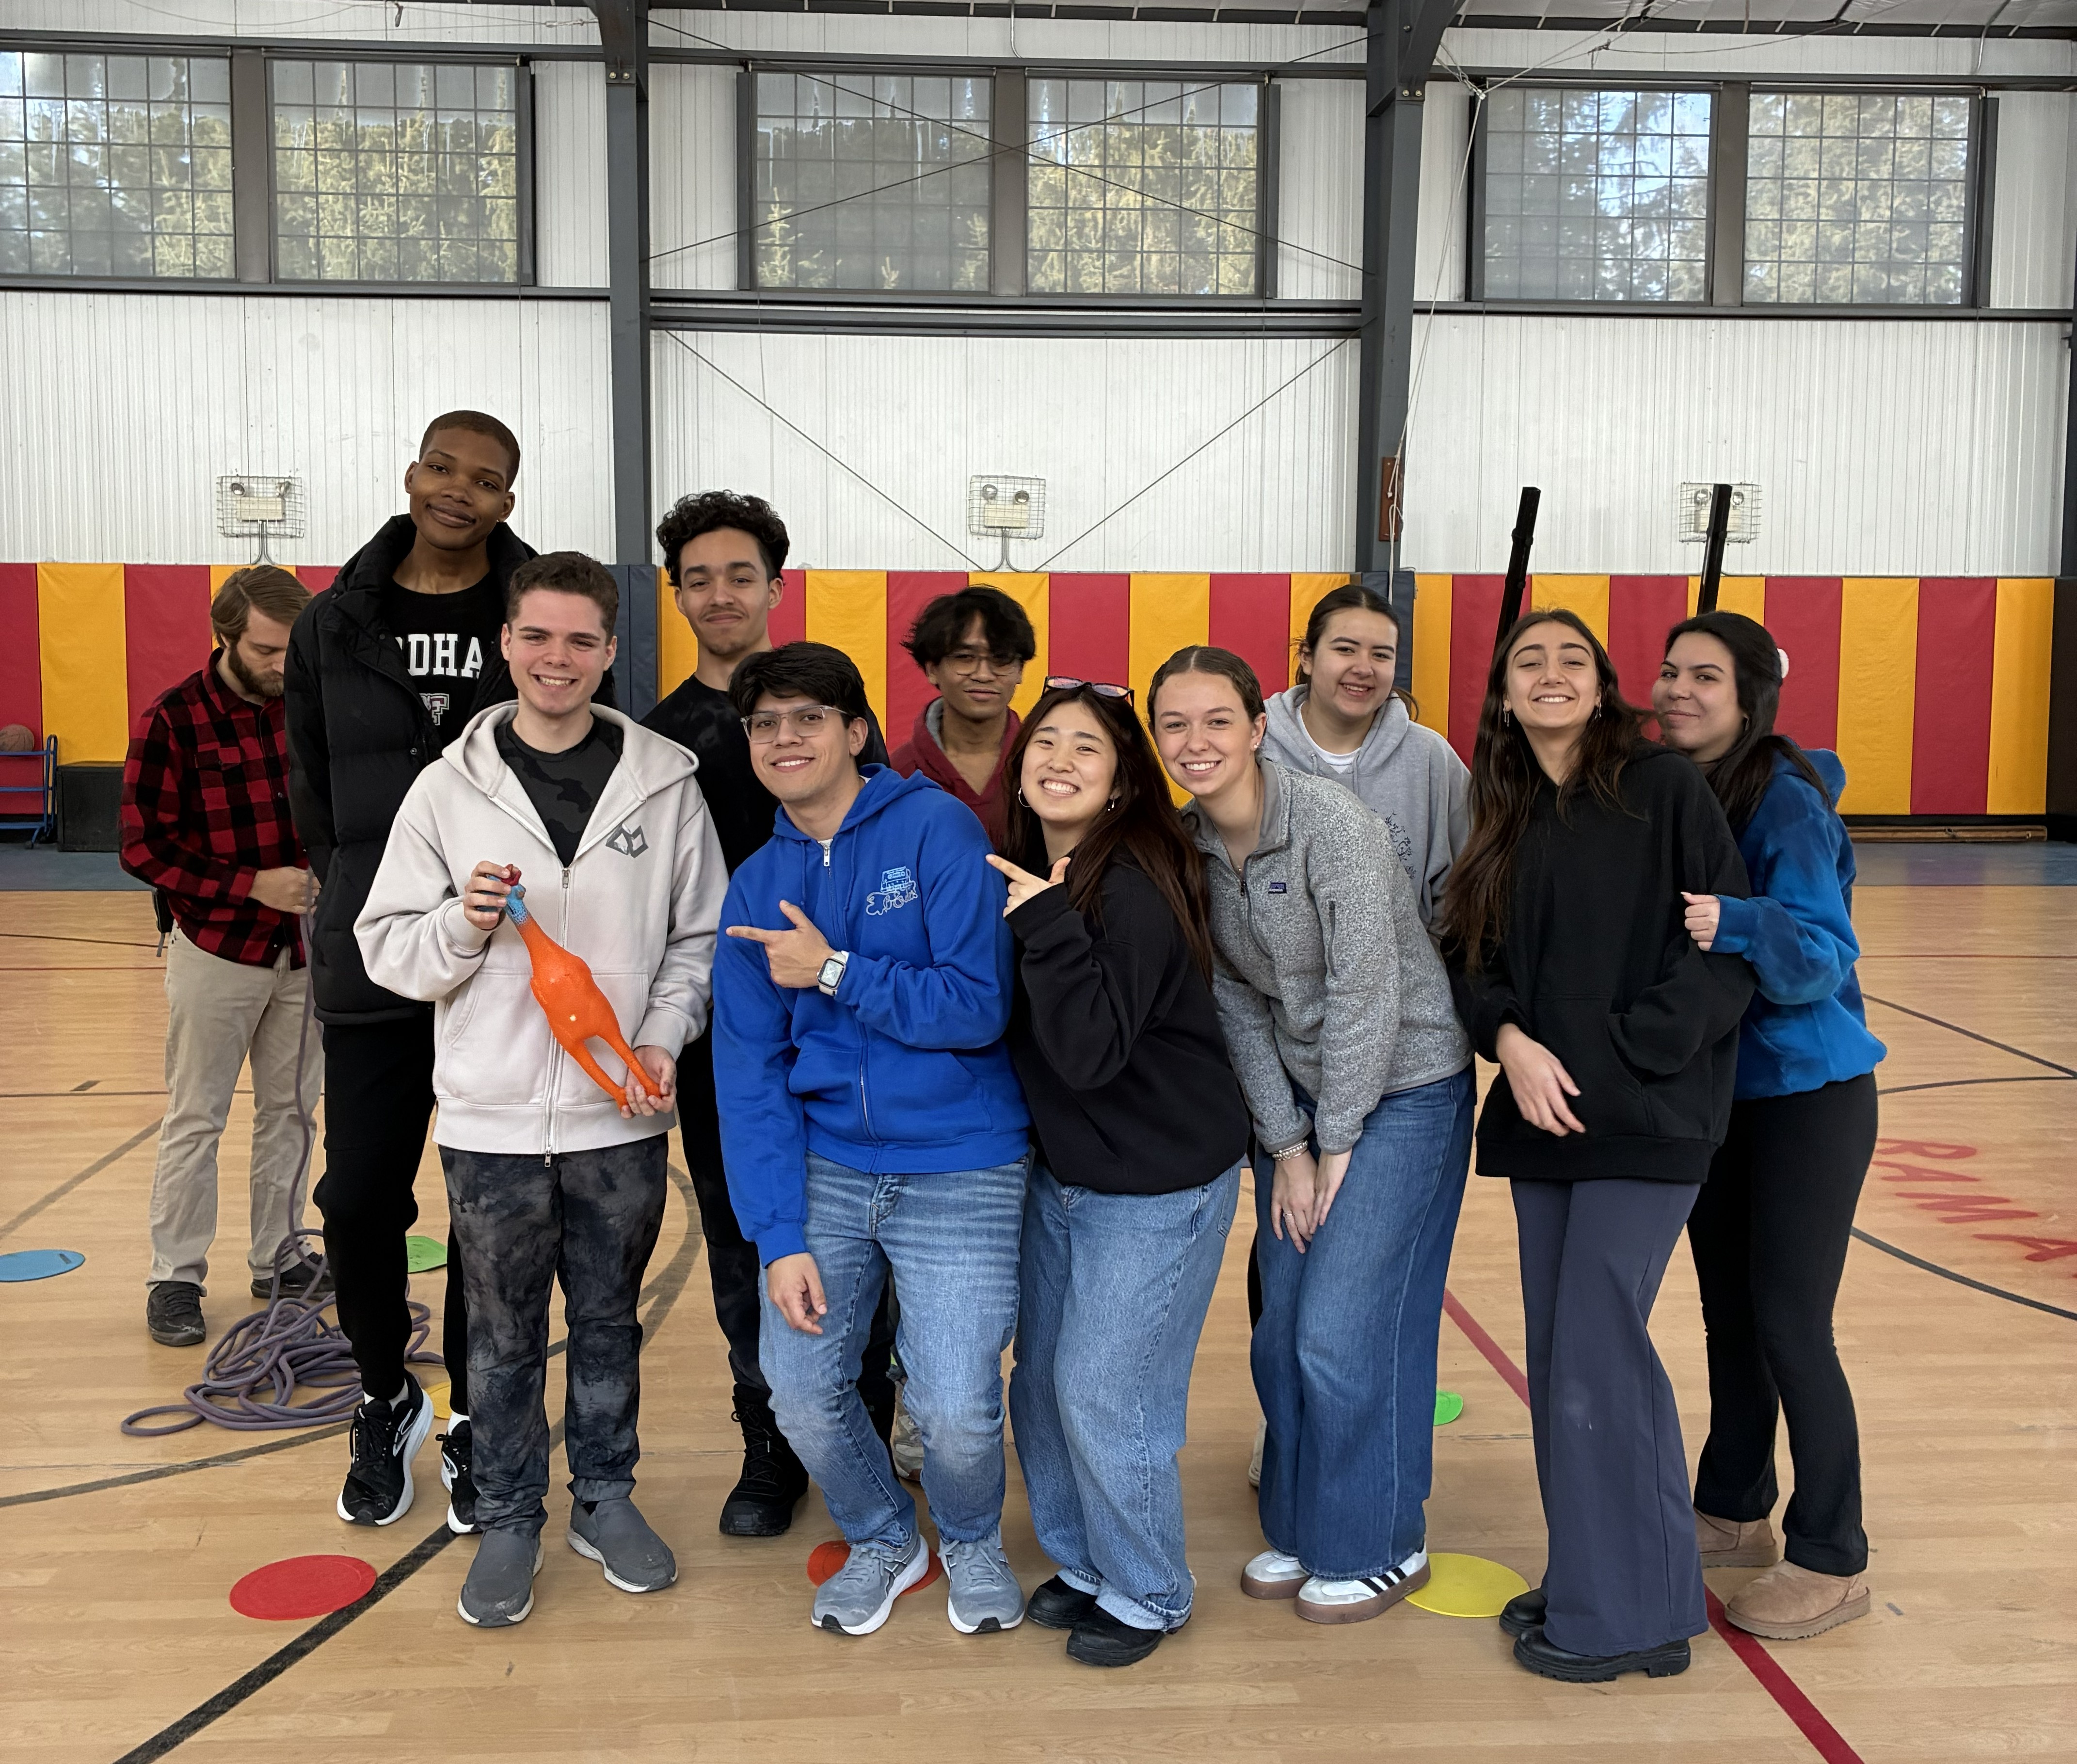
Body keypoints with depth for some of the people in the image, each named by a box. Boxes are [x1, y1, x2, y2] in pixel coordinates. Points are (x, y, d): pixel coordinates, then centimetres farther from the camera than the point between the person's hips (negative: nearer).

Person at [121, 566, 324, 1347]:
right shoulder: (173, 720, -12)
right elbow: (144, 846, -12)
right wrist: (253, 886, -19)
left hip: (306, 950, 4)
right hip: (217, 952, -4)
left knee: (291, 1112, 13)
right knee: (195, 1120, 3)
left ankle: (279, 1260, 25)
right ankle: (175, 1279, 14)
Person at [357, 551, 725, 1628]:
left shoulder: (665, 783, -1)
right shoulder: (448, 789, -1)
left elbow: (700, 936, 4)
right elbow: (388, 946, 1)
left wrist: (664, 1036, -10)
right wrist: (463, 923, -18)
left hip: (621, 1117, 0)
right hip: (492, 1121, 0)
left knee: (609, 1319, 15)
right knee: (503, 1333, 12)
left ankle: (605, 1498, 34)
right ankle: (509, 1520, 29)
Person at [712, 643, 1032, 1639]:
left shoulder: (936, 830, -9)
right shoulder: (756, 889, 5)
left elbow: (979, 1007, -16)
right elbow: (749, 1072, 1)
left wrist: (835, 972, -15)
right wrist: (778, 1235, -7)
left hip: (960, 1170, -4)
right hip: (823, 1162, 4)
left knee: (956, 1407, -6)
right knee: (800, 1386, 1)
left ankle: (972, 1542, 29)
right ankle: (881, 1540, 33)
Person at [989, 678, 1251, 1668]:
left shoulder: (1135, 886, -22)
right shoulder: (1030, 872, 2)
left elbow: (1091, 1051, -29)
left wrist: (1049, 925, -32)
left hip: (1159, 1187, -8)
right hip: (1061, 1171, 8)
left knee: (1106, 1394, 0)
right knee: (1042, 1382, 14)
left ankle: (1149, 1595, 23)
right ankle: (1082, 1563, 36)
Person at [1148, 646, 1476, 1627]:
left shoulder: (1334, 826, -22)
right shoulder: (1187, 845, -3)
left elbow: (1366, 993, -19)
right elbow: (1237, 1003, 2)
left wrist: (1335, 1145, -12)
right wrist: (1285, 1145, -1)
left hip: (1403, 1088, -6)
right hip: (1297, 1093, 6)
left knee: (1343, 1332, -6)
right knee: (1281, 1327, 7)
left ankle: (1379, 1548, 15)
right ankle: (1302, 1529, 27)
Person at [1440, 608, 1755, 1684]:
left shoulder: (1665, 790, -5)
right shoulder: (1507, 824, 11)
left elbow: (1727, 947, -10)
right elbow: (1472, 961, 9)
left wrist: (1622, 1053, -15)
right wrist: (1510, 1041, -10)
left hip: (1645, 1119, -6)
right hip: (1543, 1118, 6)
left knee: (1592, 1361, -5)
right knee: (1564, 1360, 11)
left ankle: (1624, 1613, 11)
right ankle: (1591, 1580, 27)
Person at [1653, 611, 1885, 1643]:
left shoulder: (1787, 805, -19)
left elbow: (1824, 959, -24)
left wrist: (1737, 926, -42)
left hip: (1805, 1099, -7)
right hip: (1713, 1093, 7)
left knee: (1788, 1328, -2)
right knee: (1728, 1314, 17)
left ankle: (1830, 1563, 14)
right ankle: (1733, 1513, 33)